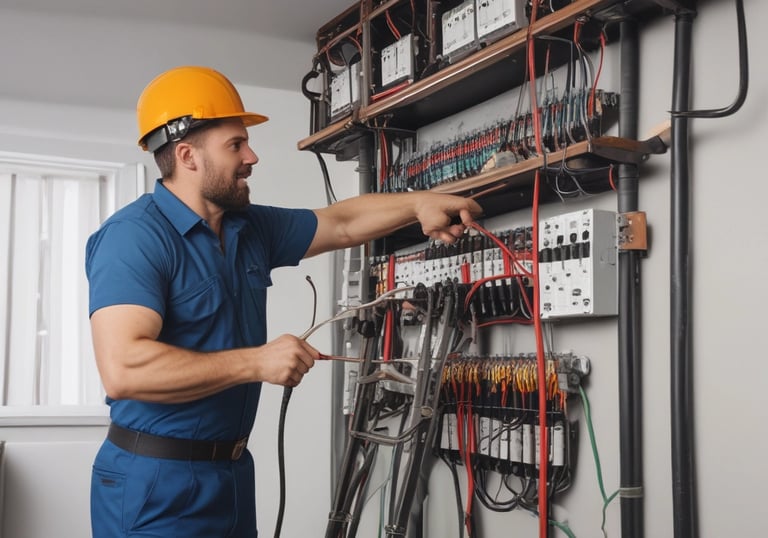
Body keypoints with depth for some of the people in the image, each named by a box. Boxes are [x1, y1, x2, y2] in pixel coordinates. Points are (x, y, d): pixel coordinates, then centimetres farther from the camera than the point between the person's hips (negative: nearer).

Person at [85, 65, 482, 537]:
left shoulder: (251, 228, 7)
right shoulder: (134, 236, -19)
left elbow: (341, 223, 22)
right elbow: (123, 368, -30)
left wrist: (418, 203, 10)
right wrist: (258, 362, -26)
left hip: (233, 470, 8)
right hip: (157, 484, -8)